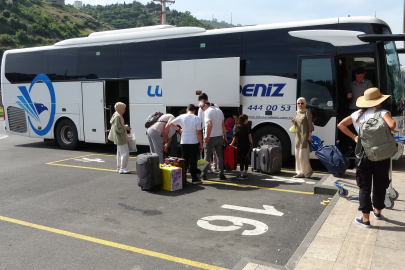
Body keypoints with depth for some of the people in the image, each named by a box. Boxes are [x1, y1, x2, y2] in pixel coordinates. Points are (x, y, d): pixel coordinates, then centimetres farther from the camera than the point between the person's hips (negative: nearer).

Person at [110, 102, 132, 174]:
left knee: (120, 153, 16)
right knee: (125, 152, -8)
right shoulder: (118, 117, -19)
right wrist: (126, 127, -14)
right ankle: (122, 168, -5)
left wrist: (125, 126, 10)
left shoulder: (117, 116, 14)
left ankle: (119, 168, 24)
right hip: (121, 138, -11)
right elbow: (118, 128, -23)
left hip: (119, 138, 11)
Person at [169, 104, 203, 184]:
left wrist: (179, 129, 11)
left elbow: (171, 124, -1)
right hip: (194, 142, -2)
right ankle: (194, 178, 9)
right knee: (193, 161, 4)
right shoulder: (196, 118, -5)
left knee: (185, 160, 11)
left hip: (184, 142, 2)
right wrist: (201, 144, 0)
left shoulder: (182, 117, 0)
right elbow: (198, 133, -6)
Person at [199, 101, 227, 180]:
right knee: (220, 156, 9)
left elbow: (210, 124, -27)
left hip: (211, 138, -6)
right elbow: (223, 125, 13)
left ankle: (204, 174, 12)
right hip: (220, 137, 6)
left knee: (207, 156, 5)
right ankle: (221, 174, 9)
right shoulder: (219, 111, 12)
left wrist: (207, 136, -23)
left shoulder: (207, 112, -12)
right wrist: (225, 137, 16)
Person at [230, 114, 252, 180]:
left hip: (240, 145, -1)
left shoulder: (238, 127, 1)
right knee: (246, 158, 10)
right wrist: (251, 144, 5)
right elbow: (249, 136, -3)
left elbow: (235, 137, 4)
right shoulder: (247, 127, -1)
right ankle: (245, 173, 14)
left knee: (241, 159, 0)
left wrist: (232, 144, 14)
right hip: (246, 145, 1)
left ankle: (242, 174, -1)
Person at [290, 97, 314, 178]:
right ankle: (301, 172, 14)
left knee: (303, 155, -8)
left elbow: (310, 124, -9)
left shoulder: (307, 112, -5)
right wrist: (294, 122, 0)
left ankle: (308, 171, 7)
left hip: (305, 136, -7)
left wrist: (310, 135, -14)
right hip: (298, 135, 7)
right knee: (297, 155, 7)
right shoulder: (297, 112, 14)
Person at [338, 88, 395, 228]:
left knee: (364, 187, 6)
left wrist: (353, 137, 3)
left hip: (363, 155, 1)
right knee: (380, 185, 18)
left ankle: (365, 219, 6)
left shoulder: (357, 114, 3)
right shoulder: (382, 113, -8)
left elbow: (341, 124, 4)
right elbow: (392, 124, -26)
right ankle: (378, 211, 36)